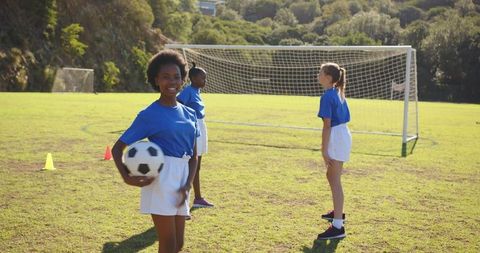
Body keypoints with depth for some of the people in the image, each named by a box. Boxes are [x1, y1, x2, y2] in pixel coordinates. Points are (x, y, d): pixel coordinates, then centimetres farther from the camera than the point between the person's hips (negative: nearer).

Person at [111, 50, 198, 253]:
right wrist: (126, 177, -23)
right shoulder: (149, 115, -7)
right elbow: (117, 148, -6)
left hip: (181, 178, 6)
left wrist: (187, 185, -3)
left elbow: (194, 156, 12)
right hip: (160, 179, -6)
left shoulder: (189, 114, 10)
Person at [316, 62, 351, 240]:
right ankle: (338, 212, 40)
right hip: (343, 134, 10)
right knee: (331, 176, 24)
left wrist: (324, 150, -19)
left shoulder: (327, 96, -16)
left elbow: (327, 126, -20)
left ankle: (338, 227, -6)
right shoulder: (338, 93, 12)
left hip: (336, 138, -10)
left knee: (335, 180, -7)